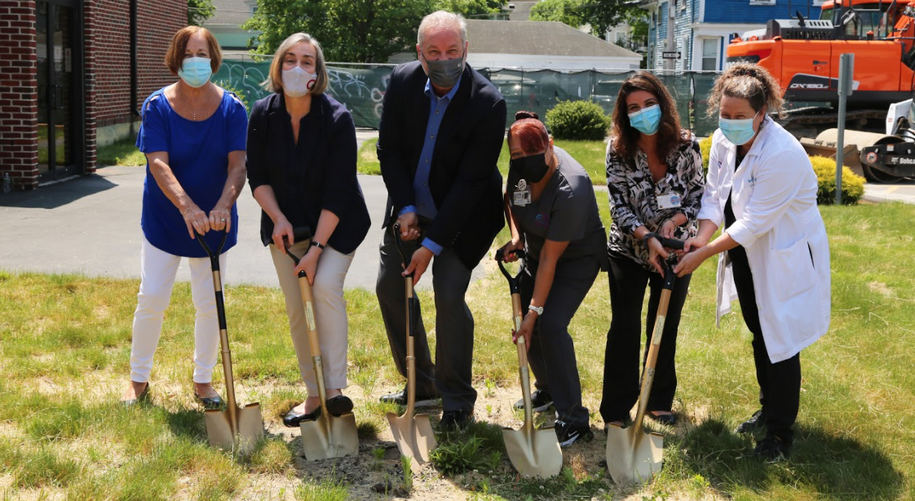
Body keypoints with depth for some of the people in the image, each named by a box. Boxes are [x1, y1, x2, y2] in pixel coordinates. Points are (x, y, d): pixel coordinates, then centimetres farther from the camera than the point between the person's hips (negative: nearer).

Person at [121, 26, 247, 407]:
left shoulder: (232, 109, -6)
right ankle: (139, 379, 19)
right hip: (164, 219, -1)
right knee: (151, 299, 0)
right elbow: (158, 164, -21)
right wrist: (187, 208, -37)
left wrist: (224, 205, -35)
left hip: (214, 223, 1)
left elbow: (237, 164, -15)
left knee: (210, 304, 6)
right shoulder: (157, 106, -10)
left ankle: (203, 381, 24)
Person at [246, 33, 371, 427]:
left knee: (325, 286, -25)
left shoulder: (337, 118, -19)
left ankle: (335, 389, -21)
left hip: (336, 225, -4)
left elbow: (338, 191, -20)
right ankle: (312, 396, 15)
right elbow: (257, 176, 0)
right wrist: (278, 218, -16)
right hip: (286, 225, 4)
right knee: (295, 309, 3)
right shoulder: (263, 114, -8)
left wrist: (316, 247, -22)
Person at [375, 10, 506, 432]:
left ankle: (457, 401, 4)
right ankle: (421, 384, 24)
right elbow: (389, 150, -3)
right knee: (389, 287, 7)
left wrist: (432, 243, -23)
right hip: (411, 208, 5)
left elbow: (471, 181, -23)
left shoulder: (488, 104, -24)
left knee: (449, 295, -14)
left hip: (461, 216, -5)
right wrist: (405, 208, -14)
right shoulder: (402, 82, -11)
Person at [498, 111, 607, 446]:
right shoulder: (520, 167, -15)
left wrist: (534, 312, -28)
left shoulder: (571, 190, -35)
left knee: (549, 325, -21)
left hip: (577, 258, -7)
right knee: (527, 323, 3)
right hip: (536, 251, 7)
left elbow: (550, 258, -32)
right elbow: (510, 197, 10)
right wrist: (515, 236, -8)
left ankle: (572, 419, -13)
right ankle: (548, 389, 30)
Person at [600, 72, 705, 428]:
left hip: (674, 250, 1)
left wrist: (675, 221, -25)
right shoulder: (618, 149, -13)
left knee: (665, 328, 11)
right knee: (625, 328, -2)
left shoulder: (686, 145, -11)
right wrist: (647, 237, -29)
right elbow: (619, 205, -15)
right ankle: (616, 411, 8)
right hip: (629, 250, -1)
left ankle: (659, 402, 27)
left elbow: (698, 195, -6)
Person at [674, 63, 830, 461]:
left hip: (784, 258, -8)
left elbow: (754, 222, -28)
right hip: (745, 256, 8)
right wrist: (704, 235, -19)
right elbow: (714, 194, 0)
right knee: (759, 336, 21)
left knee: (780, 342, -1)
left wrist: (703, 254, -25)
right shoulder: (723, 140, -5)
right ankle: (768, 409, 40)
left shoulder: (782, 153, -29)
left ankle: (780, 432, 13)